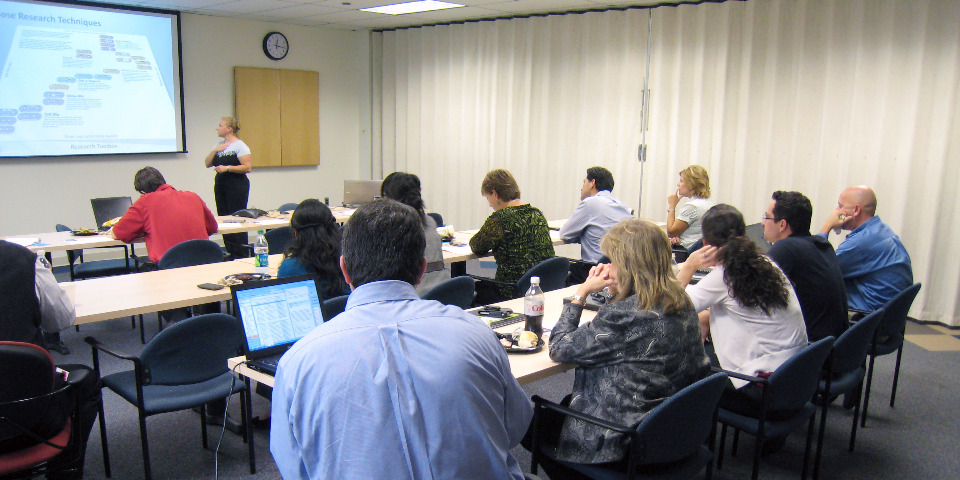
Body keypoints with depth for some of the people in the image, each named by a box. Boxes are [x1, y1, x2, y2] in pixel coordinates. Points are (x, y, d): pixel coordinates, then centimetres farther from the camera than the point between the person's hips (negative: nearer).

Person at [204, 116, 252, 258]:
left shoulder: (240, 146, -8)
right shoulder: (219, 144, 16)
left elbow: (247, 167, -15)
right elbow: (207, 163, 15)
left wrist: (227, 168, -19)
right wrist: (215, 150, 0)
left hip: (237, 186, -8)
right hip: (220, 186, 8)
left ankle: (241, 256, -2)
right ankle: (230, 254, 15)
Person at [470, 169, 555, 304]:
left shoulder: (501, 218, -16)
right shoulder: (537, 213, 6)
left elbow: (477, 248, -4)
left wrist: (481, 234, 17)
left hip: (514, 293, -8)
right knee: (480, 285, 25)